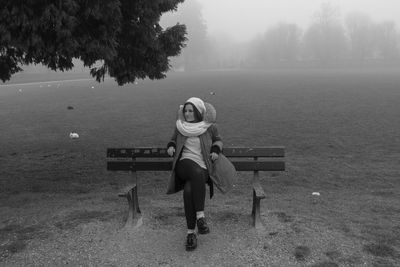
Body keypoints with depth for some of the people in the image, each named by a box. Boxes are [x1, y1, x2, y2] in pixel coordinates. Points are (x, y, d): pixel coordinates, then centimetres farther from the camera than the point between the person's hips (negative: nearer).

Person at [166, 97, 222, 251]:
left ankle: (191, 232, -25)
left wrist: (216, 150, 0)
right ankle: (200, 216, -33)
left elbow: (217, 140, 22)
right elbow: (173, 140, 24)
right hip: (184, 165, 1)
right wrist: (170, 146, 1)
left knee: (189, 190, -35)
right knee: (197, 172, -38)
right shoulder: (180, 126, 9)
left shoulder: (210, 127, 5)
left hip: (203, 169, -1)